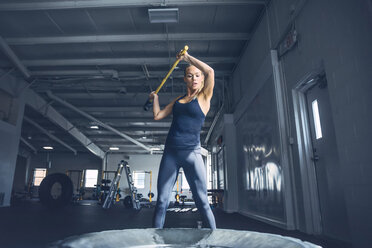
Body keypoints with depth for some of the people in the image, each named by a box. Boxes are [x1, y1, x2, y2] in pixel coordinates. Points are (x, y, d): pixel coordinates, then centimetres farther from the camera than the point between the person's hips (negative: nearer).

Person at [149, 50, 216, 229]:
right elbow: (158, 115, 19)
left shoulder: (204, 97, 4)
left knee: (202, 201, -2)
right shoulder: (178, 100, 17)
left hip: (191, 153, -4)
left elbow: (210, 71, -11)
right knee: (161, 201, 5)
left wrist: (188, 58, -2)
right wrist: (155, 98, 25)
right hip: (170, 153, 4)